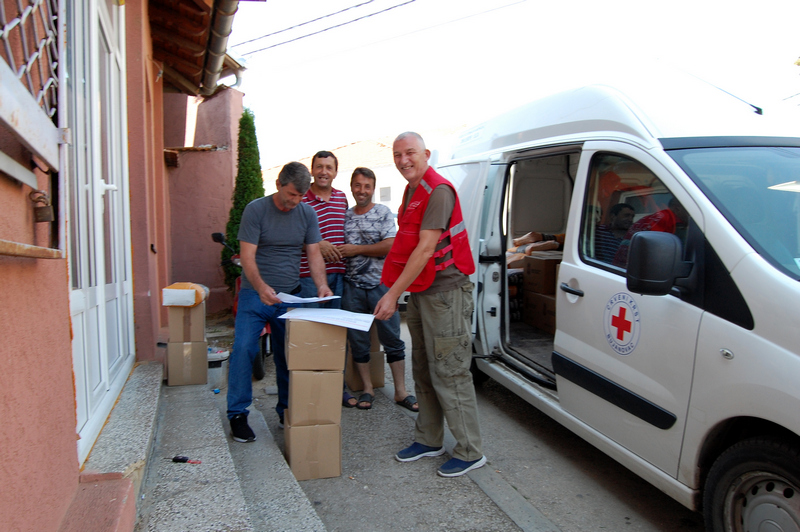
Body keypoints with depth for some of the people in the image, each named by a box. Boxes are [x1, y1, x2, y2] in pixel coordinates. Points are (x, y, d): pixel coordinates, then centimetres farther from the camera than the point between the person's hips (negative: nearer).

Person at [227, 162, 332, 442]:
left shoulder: (307, 214, 4)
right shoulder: (256, 209, -7)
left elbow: (314, 254, 4)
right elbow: (247, 256, -13)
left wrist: (321, 284, -16)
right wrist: (261, 287, -30)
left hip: (290, 295, 3)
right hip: (255, 294, -3)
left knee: (288, 355, 7)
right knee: (243, 349, -11)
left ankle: (287, 411, 22)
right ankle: (237, 414, 2)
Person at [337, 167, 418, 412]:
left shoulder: (383, 213, 1)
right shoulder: (345, 215, 11)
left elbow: (390, 247, -11)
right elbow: (337, 248, 21)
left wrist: (356, 249, -11)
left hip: (381, 284, -3)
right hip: (353, 286, 3)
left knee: (392, 338, -1)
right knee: (357, 340, 7)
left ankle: (401, 391, 8)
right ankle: (367, 389, 21)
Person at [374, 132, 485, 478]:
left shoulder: (438, 191, -15)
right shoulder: (411, 191, 15)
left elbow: (426, 249, -21)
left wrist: (393, 294, -22)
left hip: (444, 292, -10)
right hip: (420, 292, 10)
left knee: (449, 373, -4)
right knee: (424, 371, 16)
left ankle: (470, 452, 8)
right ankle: (428, 440, 29)